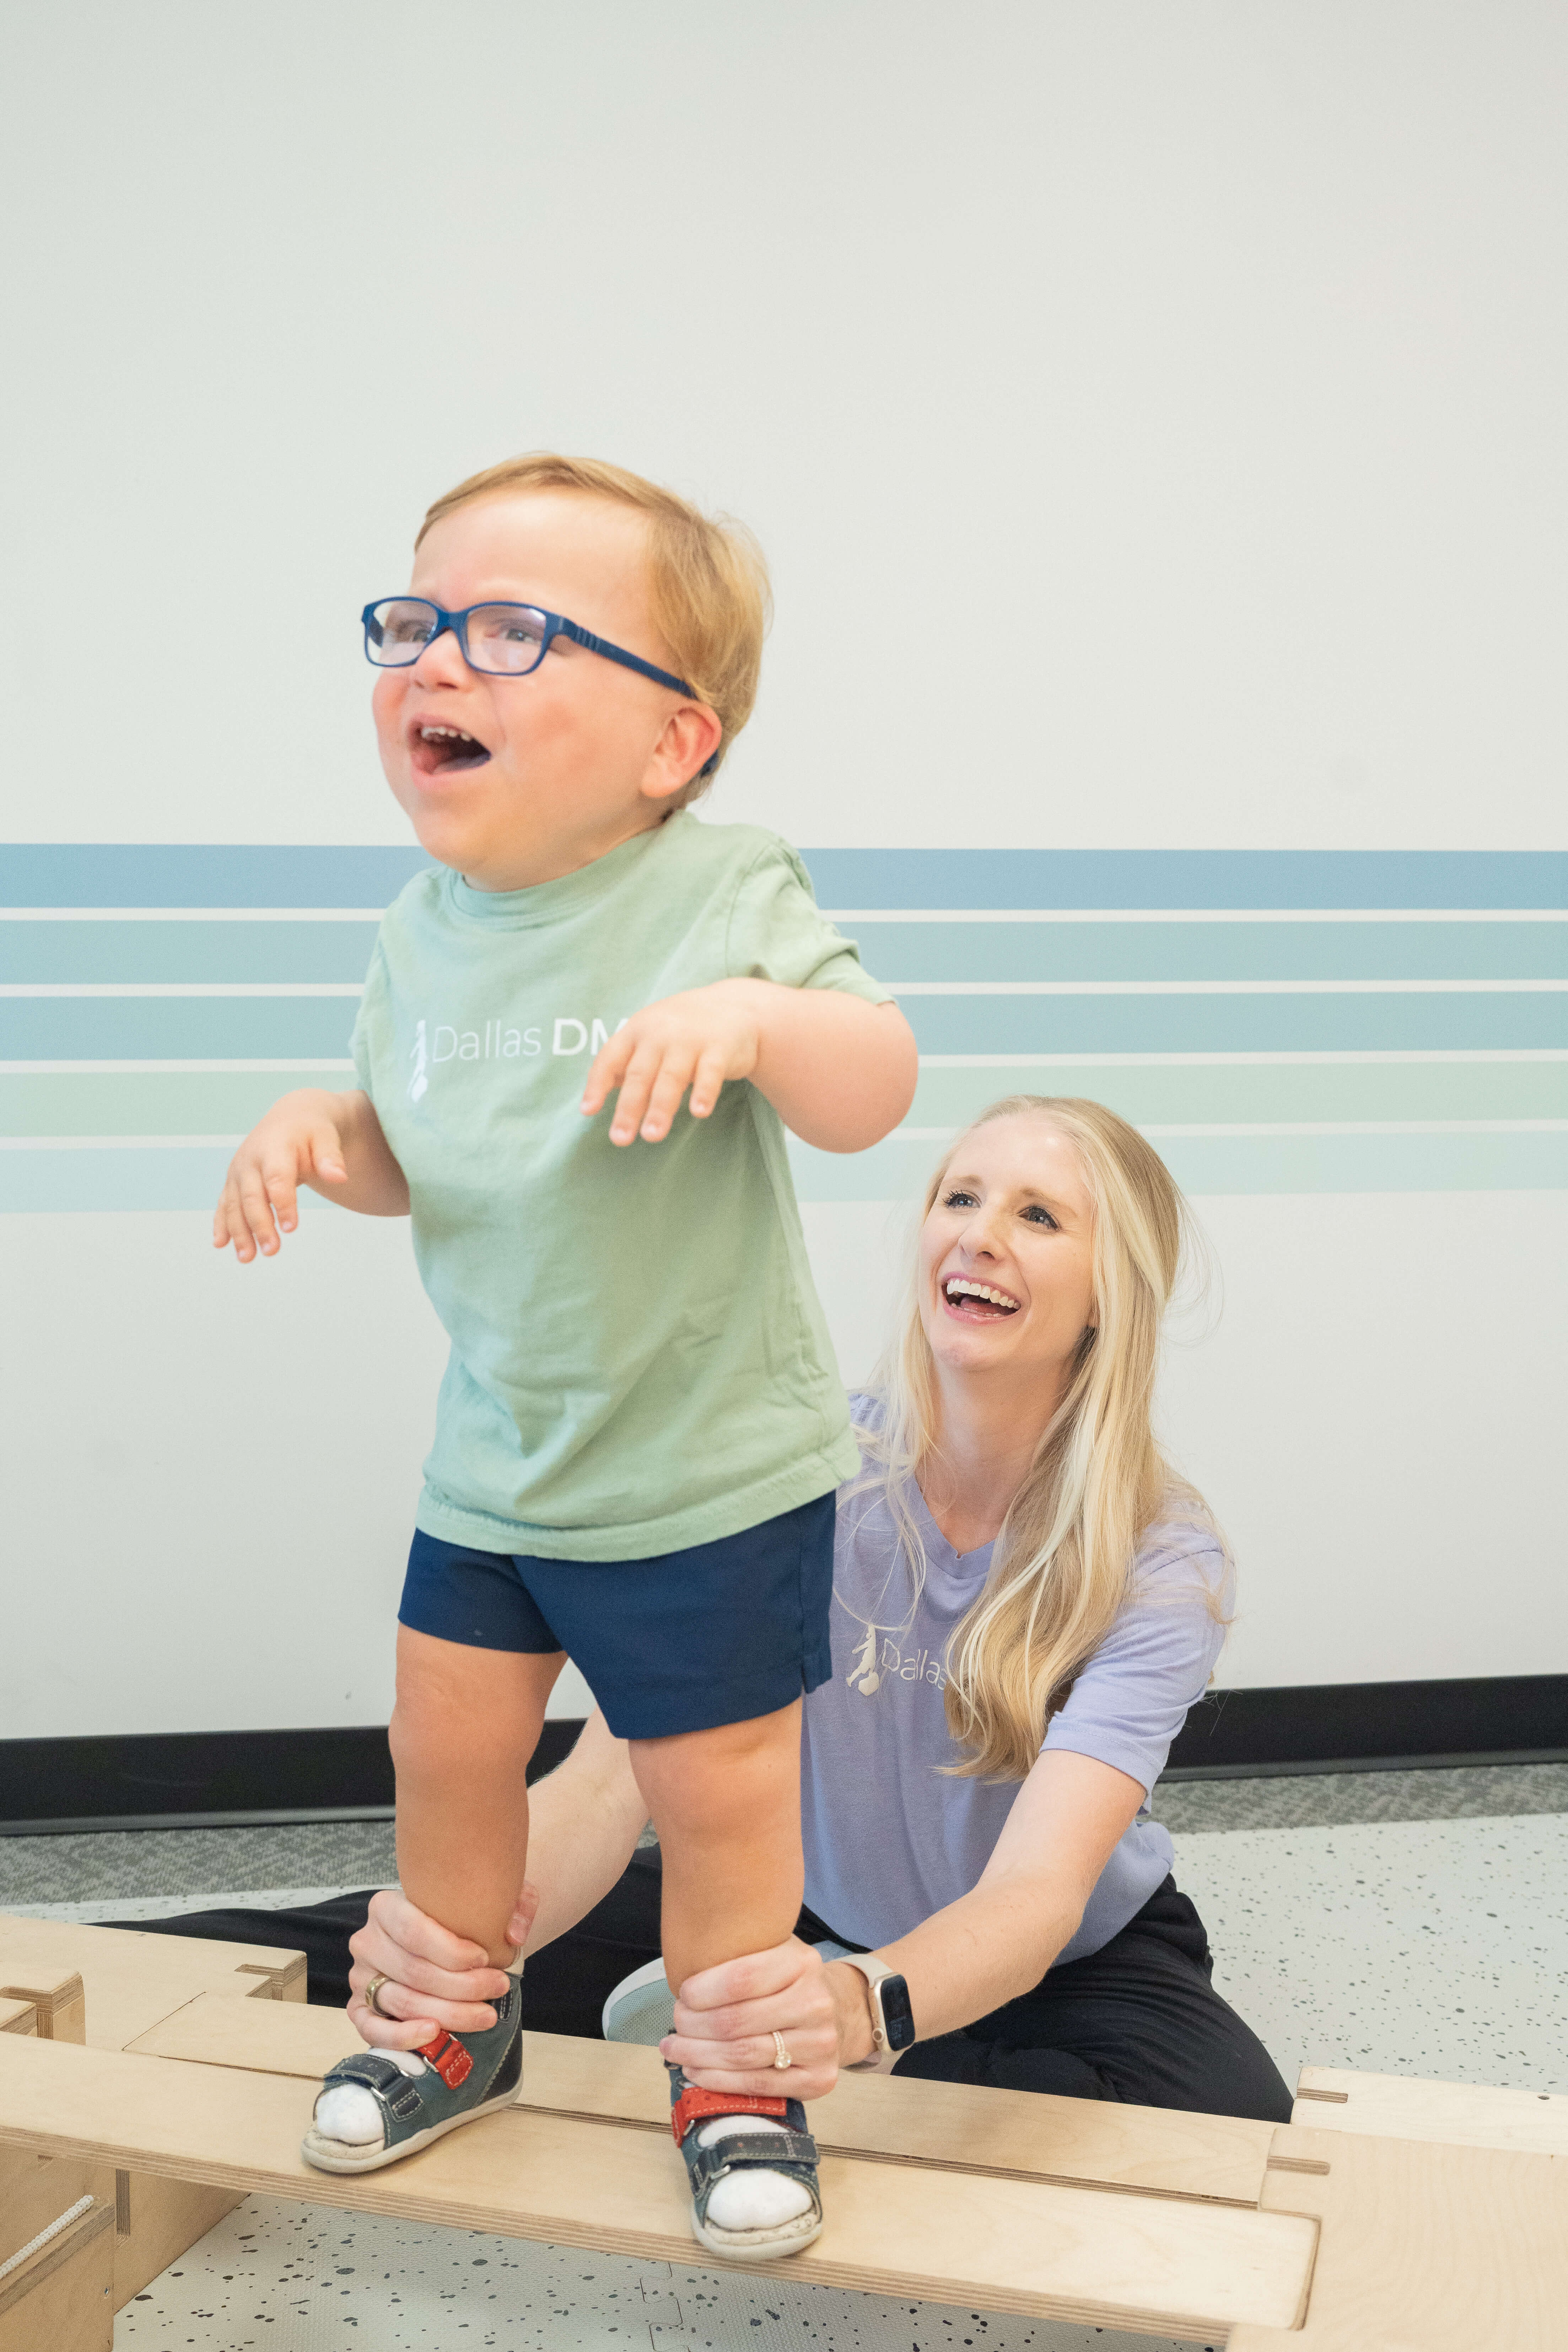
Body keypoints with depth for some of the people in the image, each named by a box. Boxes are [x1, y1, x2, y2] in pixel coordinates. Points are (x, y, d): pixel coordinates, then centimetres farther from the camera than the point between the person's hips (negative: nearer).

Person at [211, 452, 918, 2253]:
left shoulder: (719, 897, -17)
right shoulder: (424, 929, 0)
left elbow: (875, 1093, -24)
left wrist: (753, 1016, -43)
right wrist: (316, 1133, -10)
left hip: (711, 1469, -5)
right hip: (489, 1461, 5)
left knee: (718, 1794, 7)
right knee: (445, 1752, 15)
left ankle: (734, 2079, 32)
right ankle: (457, 2023, 42)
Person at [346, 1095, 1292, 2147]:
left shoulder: (1164, 1565, -24)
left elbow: (1040, 1889, -37)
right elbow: (615, 1770, -28)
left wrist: (862, 2006, -59)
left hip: (1069, 1956, 0)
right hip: (815, 1912, 1)